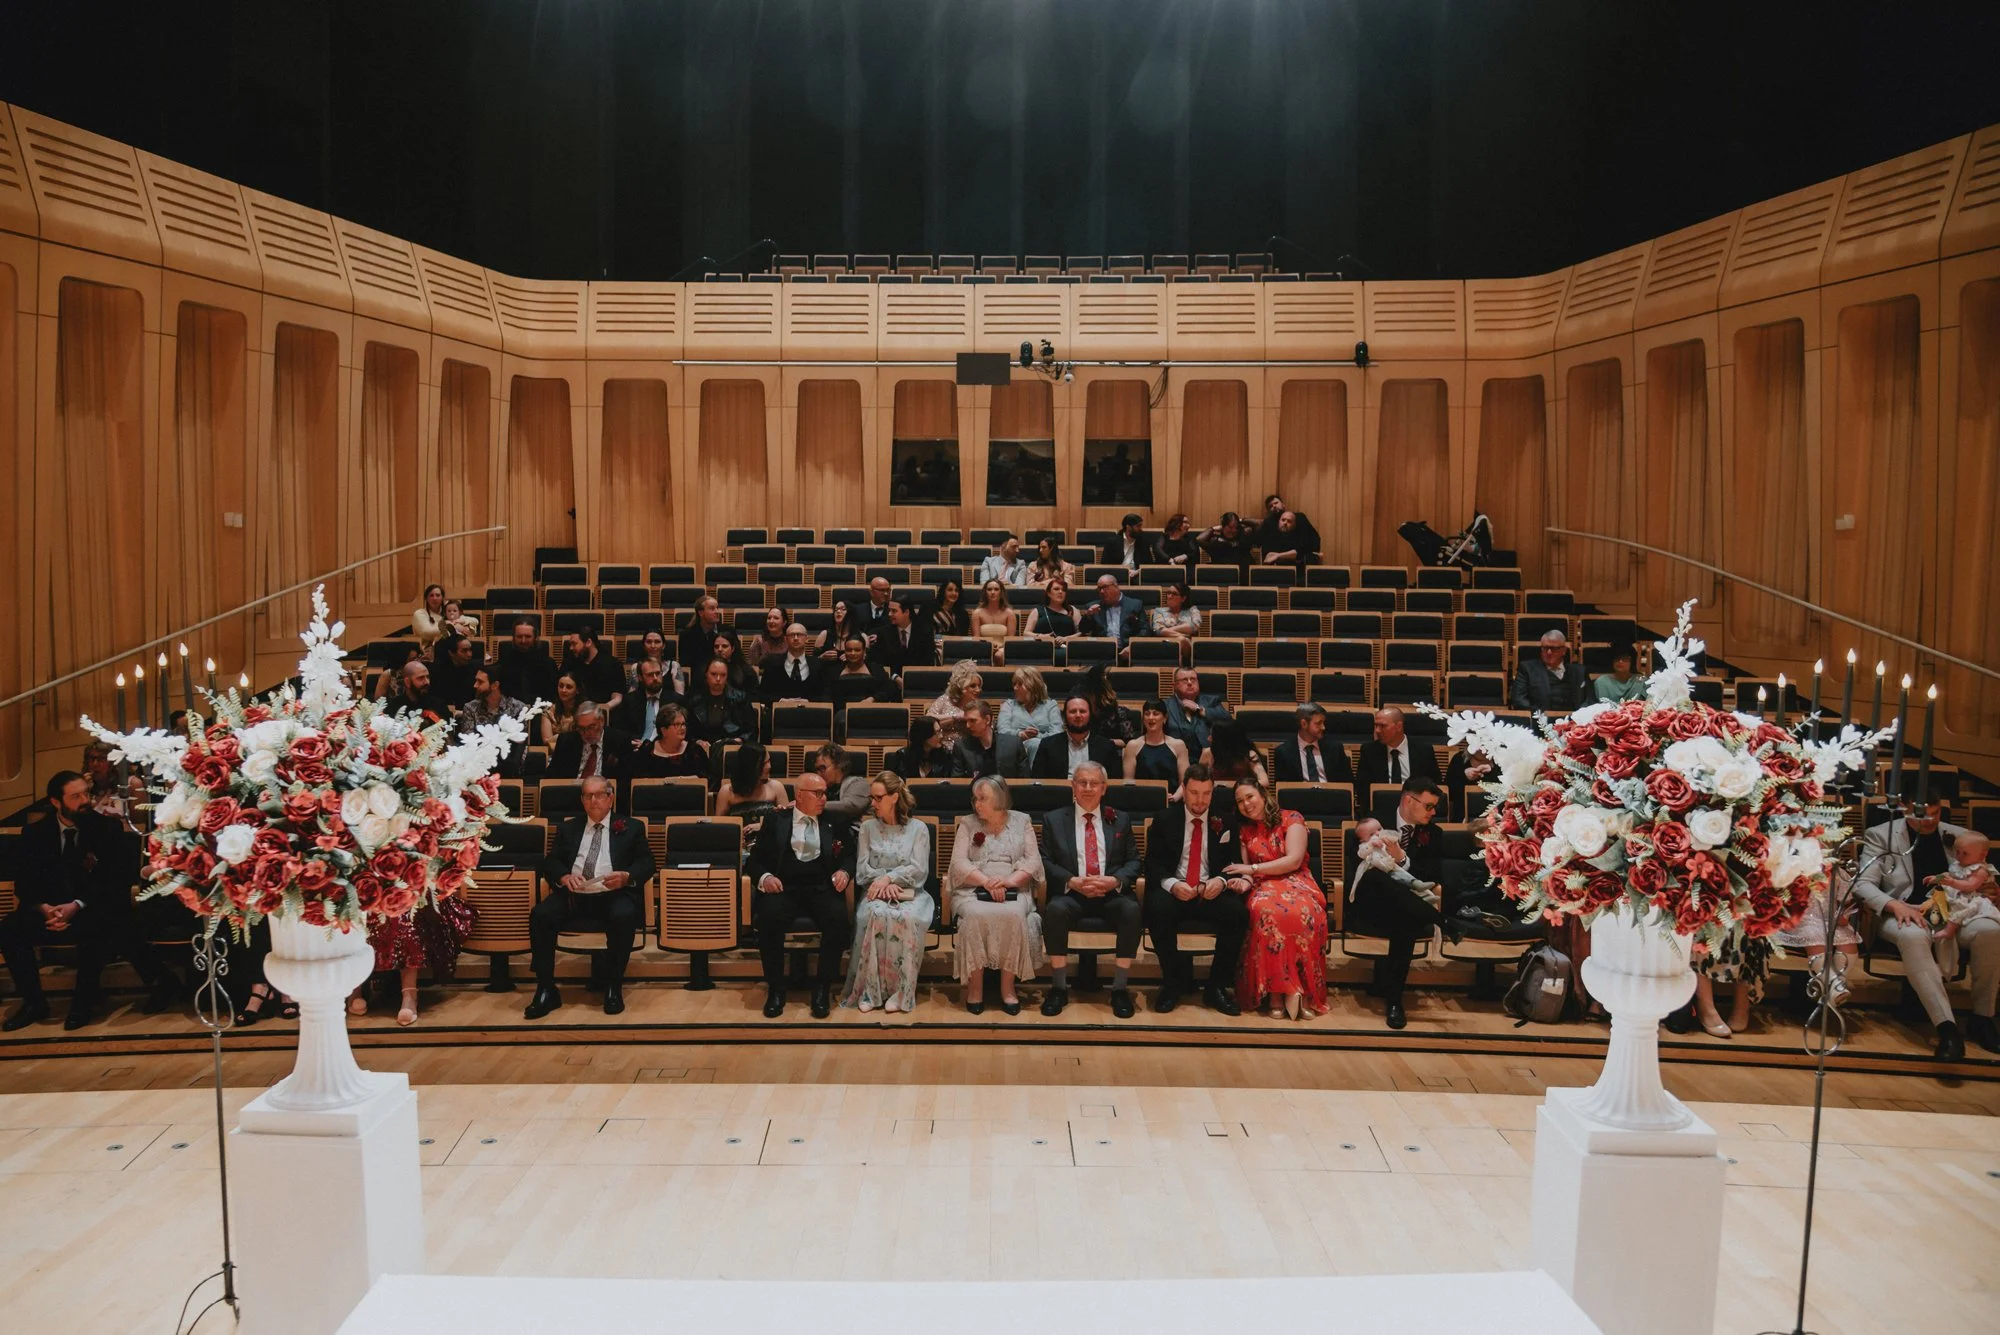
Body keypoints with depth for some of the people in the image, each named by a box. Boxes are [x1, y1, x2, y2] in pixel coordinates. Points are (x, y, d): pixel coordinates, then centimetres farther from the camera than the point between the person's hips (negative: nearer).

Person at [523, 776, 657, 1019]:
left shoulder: (630, 828, 16)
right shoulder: (568, 828, 23)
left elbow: (646, 863, 8)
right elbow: (550, 862, 14)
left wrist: (626, 876, -14)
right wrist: (564, 876, -10)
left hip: (613, 896, -2)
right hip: (573, 897, 2)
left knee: (623, 917, -36)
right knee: (540, 915, -27)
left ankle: (613, 988, -19)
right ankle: (546, 990, -18)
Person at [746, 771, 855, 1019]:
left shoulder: (835, 823, 18)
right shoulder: (775, 821, 14)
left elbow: (849, 856, 17)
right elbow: (755, 859, 11)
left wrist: (844, 871, -6)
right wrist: (765, 876, -11)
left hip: (822, 890, 1)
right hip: (783, 889, -1)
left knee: (838, 918, -31)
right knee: (769, 917, -33)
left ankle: (823, 988, -15)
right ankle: (775, 988, -15)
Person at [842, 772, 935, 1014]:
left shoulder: (918, 829, 7)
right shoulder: (867, 828, 14)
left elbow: (919, 870, -3)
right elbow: (862, 869, 5)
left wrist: (888, 878, -16)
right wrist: (884, 884, -13)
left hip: (910, 894, -1)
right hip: (876, 893, 1)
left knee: (906, 918, -37)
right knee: (875, 914, -35)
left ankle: (900, 991, -30)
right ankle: (870, 989, -32)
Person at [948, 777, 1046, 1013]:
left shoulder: (1022, 821, 12)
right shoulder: (968, 824, 12)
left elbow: (1033, 861, 2)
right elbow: (959, 863, 0)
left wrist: (1009, 880, -16)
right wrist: (987, 882, -16)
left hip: (1014, 890, 0)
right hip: (973, 890, 0)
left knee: (1013, 915, -34)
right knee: (975, 915, -34)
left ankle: (1008, 987, -25)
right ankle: (975, 986, -25)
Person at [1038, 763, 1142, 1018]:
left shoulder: (1120, 820, 17)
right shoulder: (1054, 820, 12)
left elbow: (1133, 861, 9)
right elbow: (1045, 862, 4)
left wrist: (1115, 880, -12)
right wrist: (1073, 881, -14)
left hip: (1112, 894, 1)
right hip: (1070, 893, -1)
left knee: (1132, 910, -32)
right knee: (1055, 909, -35)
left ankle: (1120, 988, -18)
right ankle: (1059, 987, -20)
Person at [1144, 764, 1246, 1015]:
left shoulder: (1224, 822, 11)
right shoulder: (1164, 820, 7)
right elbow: (1152, 863, 2)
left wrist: (1221, 881, -16)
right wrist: (1171, 884, -19)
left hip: (1212, 892, 1)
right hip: (1173, 890, -1)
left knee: (1238, 912, -31)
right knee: (1158, 908, -36)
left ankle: (1217, 987, -13)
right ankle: (1175, 982, -13)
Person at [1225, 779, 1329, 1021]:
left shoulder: (1291, 819, 3)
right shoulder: (1244, 830, 16)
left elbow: (1294, 860, -8)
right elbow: (1246, 871, 12)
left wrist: (1253, 868, -10)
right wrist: (1245, 882, -13)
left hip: (1296, 883, -2)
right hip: (1264, 887, 2)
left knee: (1303, 913, -40)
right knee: (1266, 912, -38)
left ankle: (1305, 991, -32)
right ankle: (1275, 991, -36)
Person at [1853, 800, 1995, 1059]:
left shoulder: (1958, 836, 14)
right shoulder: (1880, 835, 3)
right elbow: (1863, 884, -5)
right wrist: (1895, 905, -25)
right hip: (1904, 915, -3)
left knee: (1989, 931, -30)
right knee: (1914, 936, -39)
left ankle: (1981, 1018, -16)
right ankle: (1947, 1028, -45)